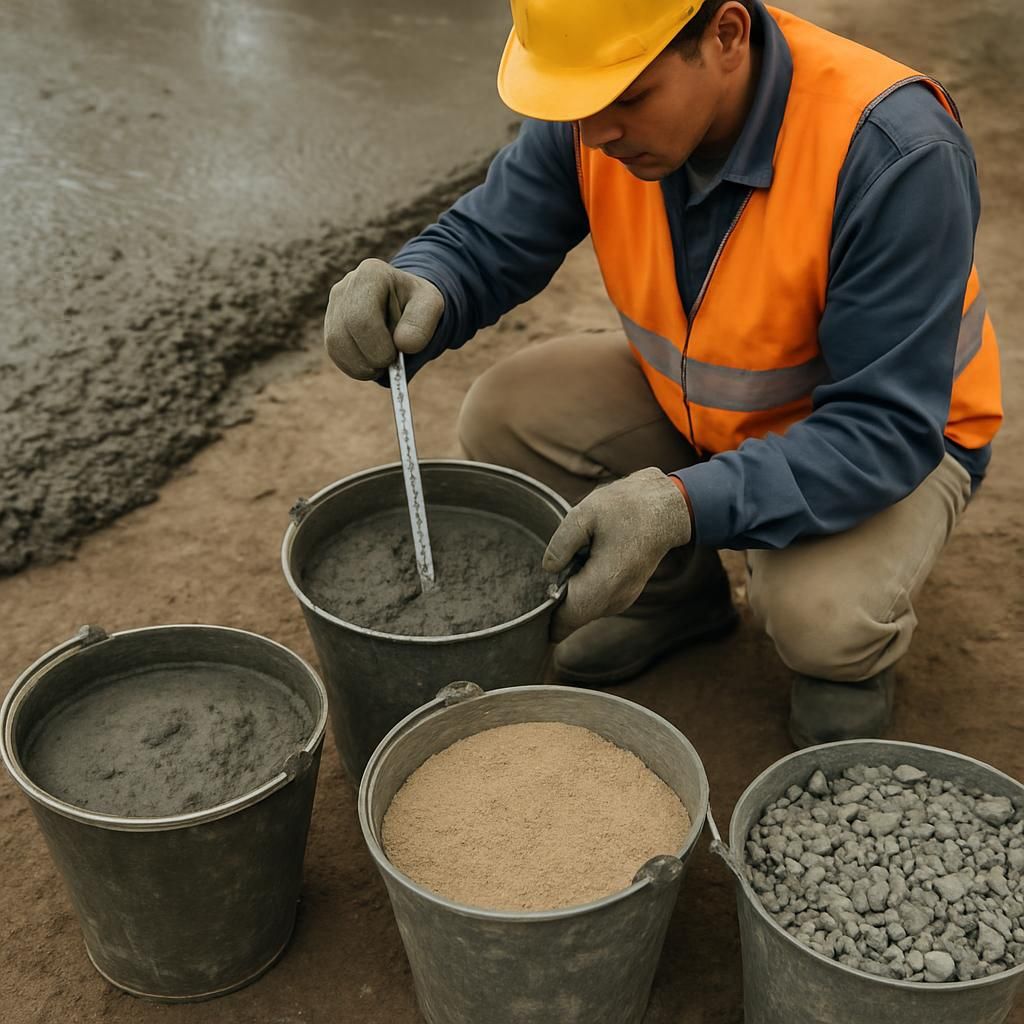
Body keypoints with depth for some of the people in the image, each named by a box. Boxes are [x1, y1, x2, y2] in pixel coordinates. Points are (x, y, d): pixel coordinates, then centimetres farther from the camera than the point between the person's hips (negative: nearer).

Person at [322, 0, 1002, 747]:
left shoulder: (896, 153, -34)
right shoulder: (602, 102, -19)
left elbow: (888, 430, -33)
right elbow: (484, 244, -10)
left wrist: (680, 506, -46)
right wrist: (417, 294, -35)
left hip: (897, 439, -5)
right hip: (700, 405, 5)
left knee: (819, 610, -34)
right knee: (504, 418, -13)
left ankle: (852, 659, 6)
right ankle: (676, 592, 12)